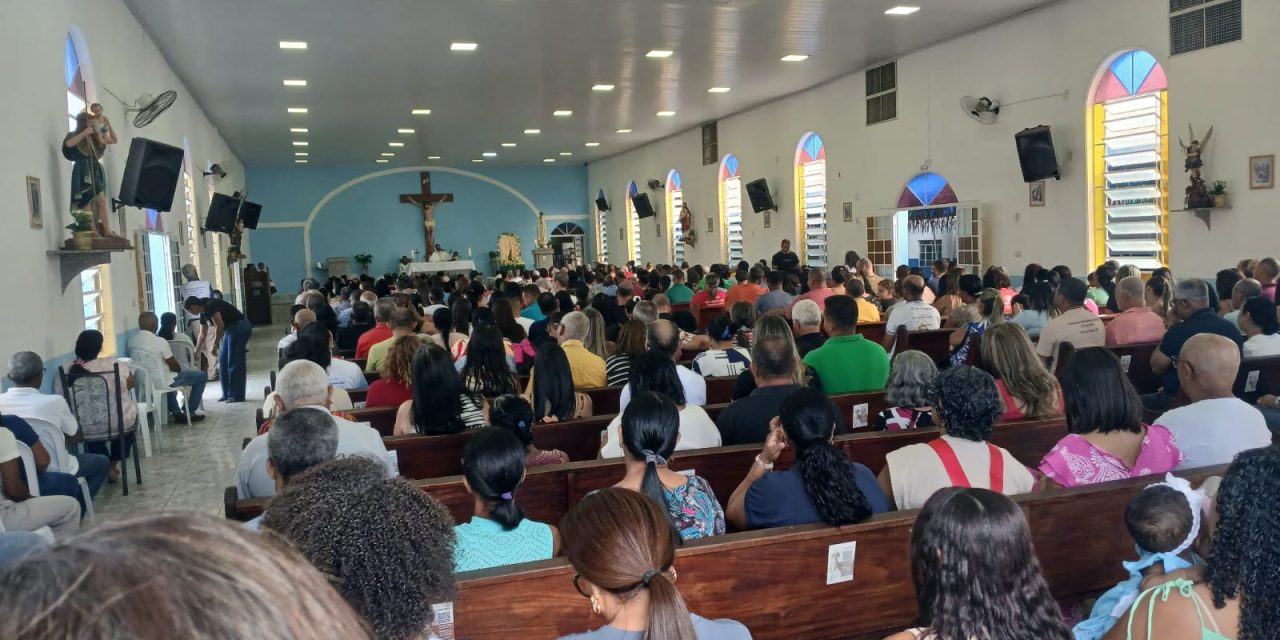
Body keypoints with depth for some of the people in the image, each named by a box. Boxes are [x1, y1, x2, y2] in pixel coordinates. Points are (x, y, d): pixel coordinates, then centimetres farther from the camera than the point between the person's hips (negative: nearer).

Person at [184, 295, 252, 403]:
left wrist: (215, 345, -12)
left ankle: (237, 395, -3)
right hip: (230, 329, 10)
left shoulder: (210, 306, -16)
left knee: (234, 363, -8)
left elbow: (220, 326, -20)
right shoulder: (203, 313, 12)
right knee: (223, 361, 9)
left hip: (240, 328, -10)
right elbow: (202, 335, 21)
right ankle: (227, 394, 14)